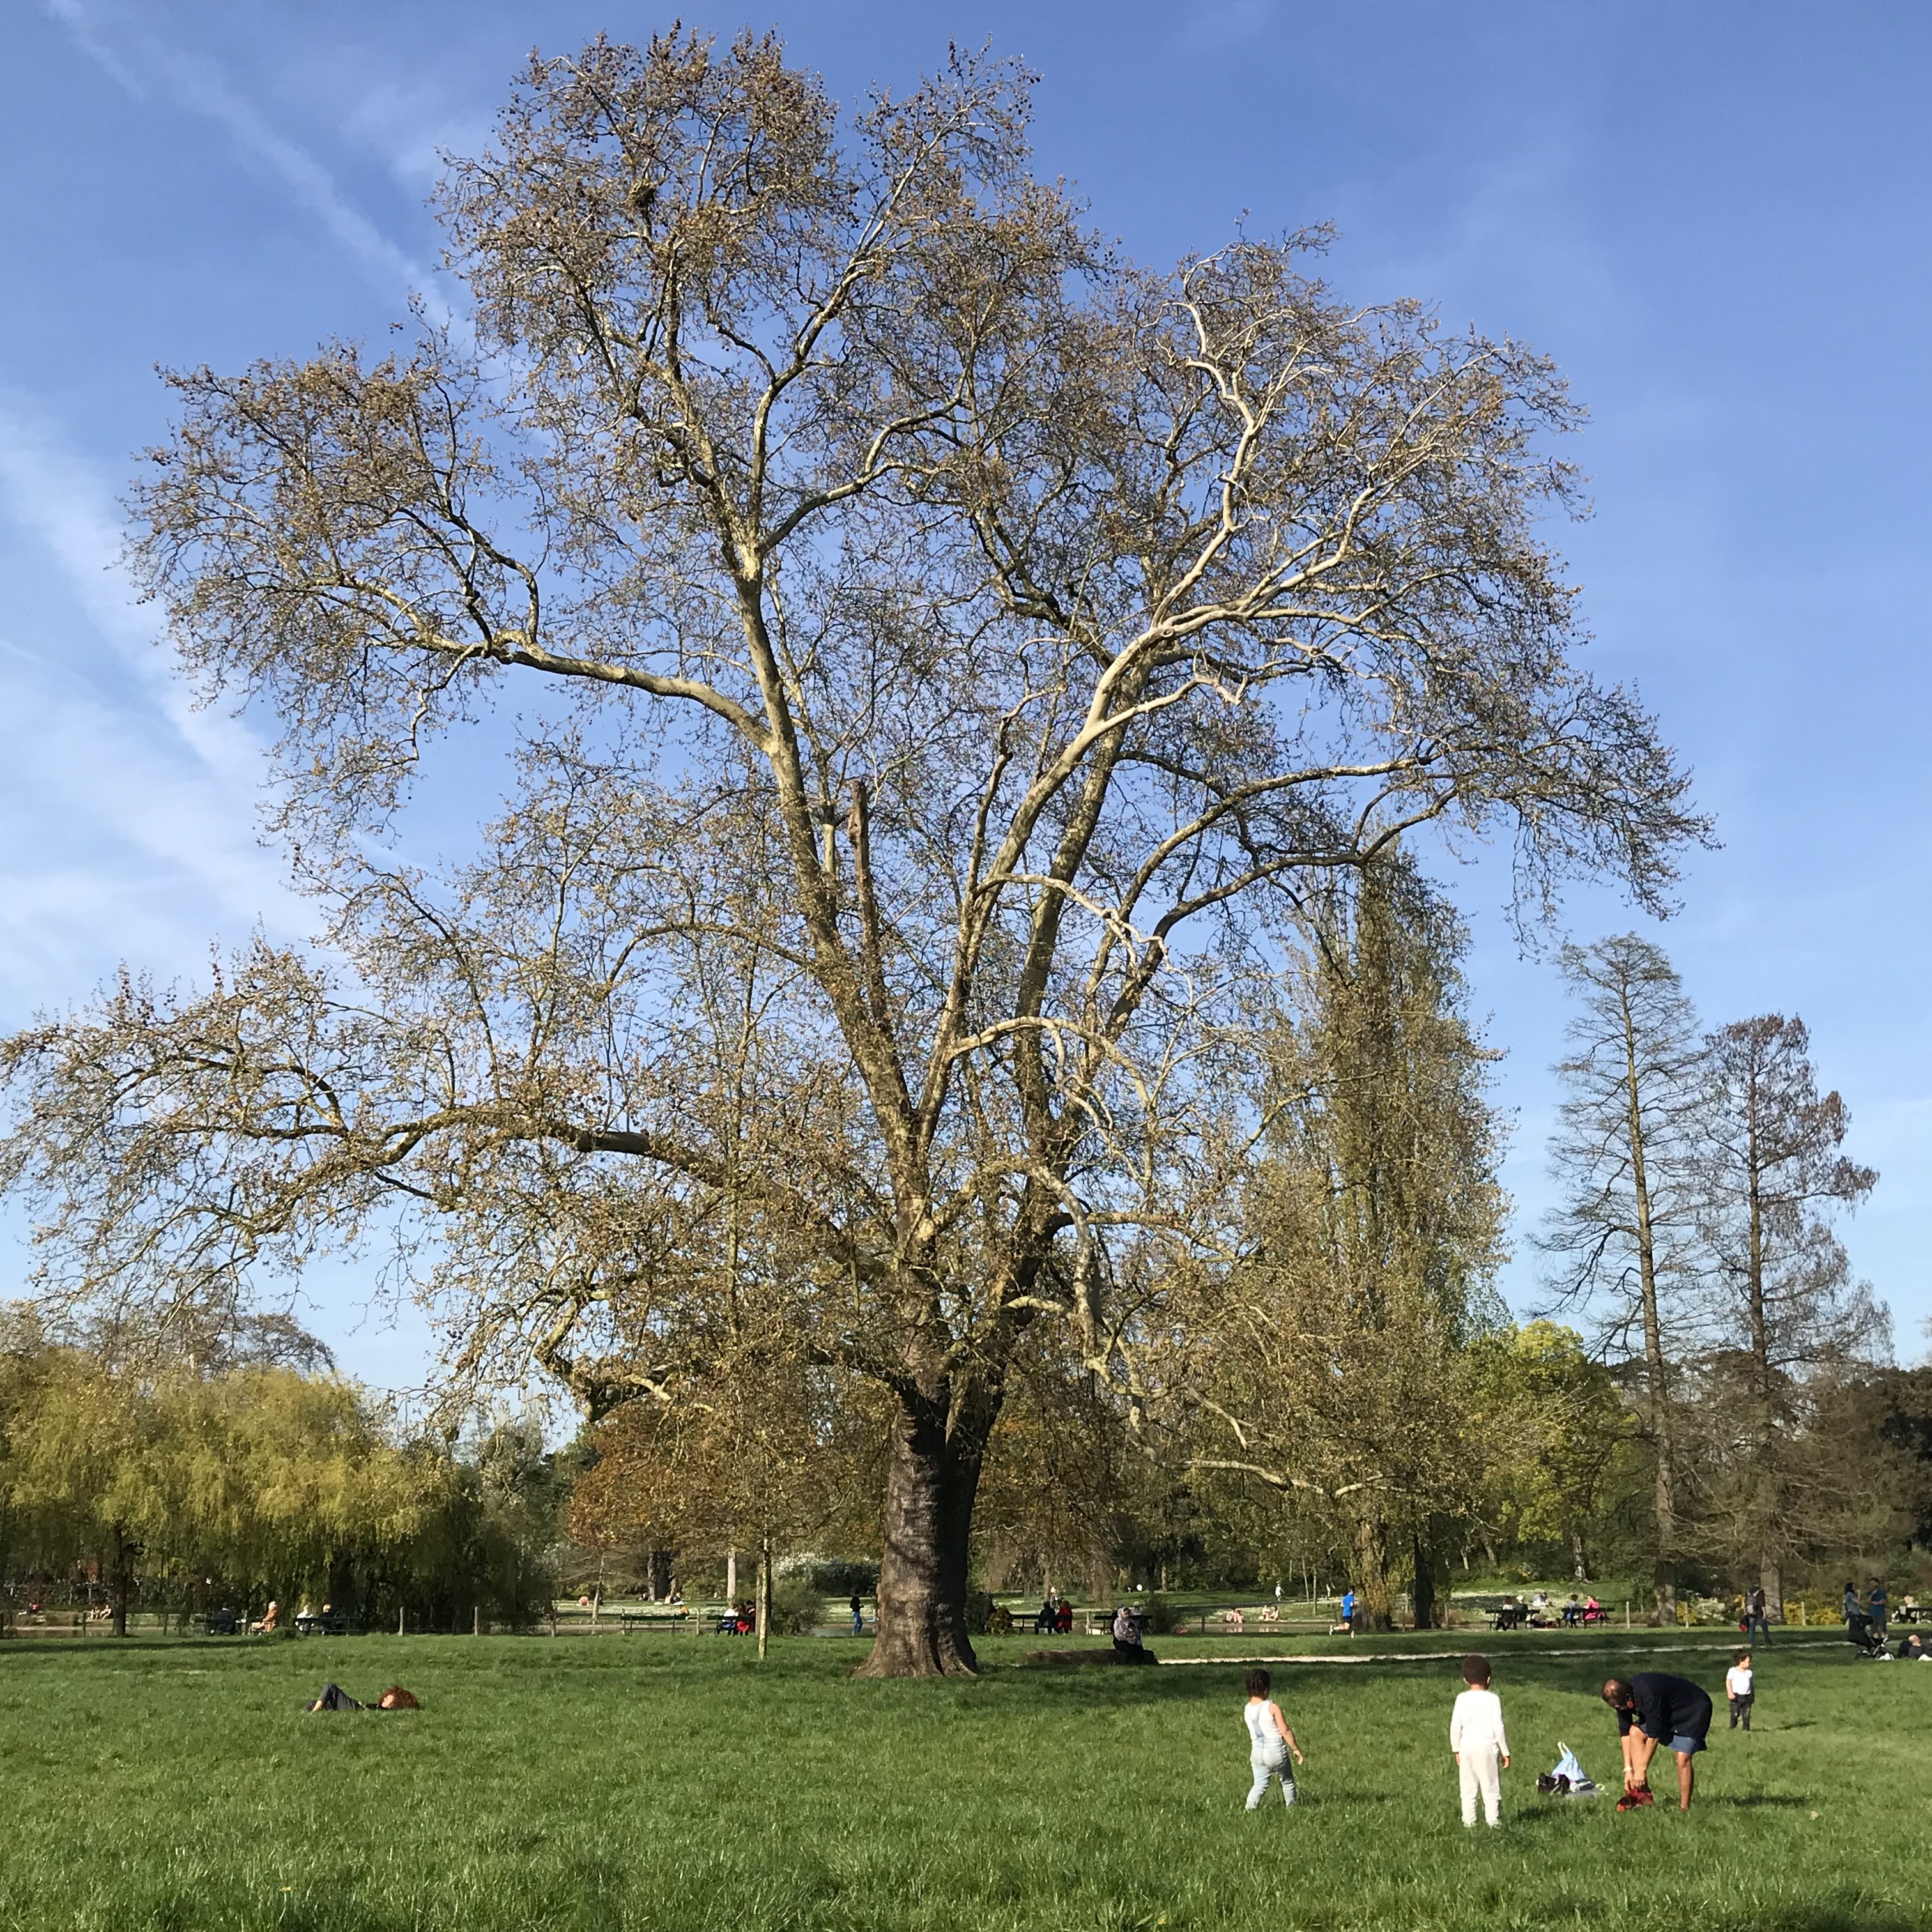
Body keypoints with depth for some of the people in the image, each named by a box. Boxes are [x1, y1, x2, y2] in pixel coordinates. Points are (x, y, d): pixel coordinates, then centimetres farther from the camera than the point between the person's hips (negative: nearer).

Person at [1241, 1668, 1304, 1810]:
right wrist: (1296, 1749, -5)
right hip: (1276, 1751, -4)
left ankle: (1249, 1809, -7)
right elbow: (1285, 1731, -14)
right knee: (1287, 1782, 19)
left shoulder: (1246, 1709, 0)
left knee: (1260, 1784, 9)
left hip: (1257, 1751, 4)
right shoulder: (1272, 1708, -16)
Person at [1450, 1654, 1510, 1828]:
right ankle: (1493, 1823, 6)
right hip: (1488, 1745, -2)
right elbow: (1498, 1727, -8)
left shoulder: (1462, 1699, 0)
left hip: (1467, 1746, 2)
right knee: (1491, 1787, 6)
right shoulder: (1493, 1699, -7)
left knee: (1468, 1789, 8)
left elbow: (1455, 1726, 0)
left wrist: (1456, 1749, 11)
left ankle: (1469, 1823, 9)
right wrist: (1505, 1752, 1)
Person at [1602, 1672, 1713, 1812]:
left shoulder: (1648, 1695, -38)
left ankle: (1684, 1809, -13)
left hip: (1694, 1711, -8)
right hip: (1669, 1711, 8)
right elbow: (1625, 1732, -5)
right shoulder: (1622, 1696, -13)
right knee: (1636, 1732, -5)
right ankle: (1643, 1794, -6)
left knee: (1683, 1757, -23)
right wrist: (1628, 1769, -8)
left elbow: (1654, 1735, -30)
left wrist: (1642, 1769, -22)